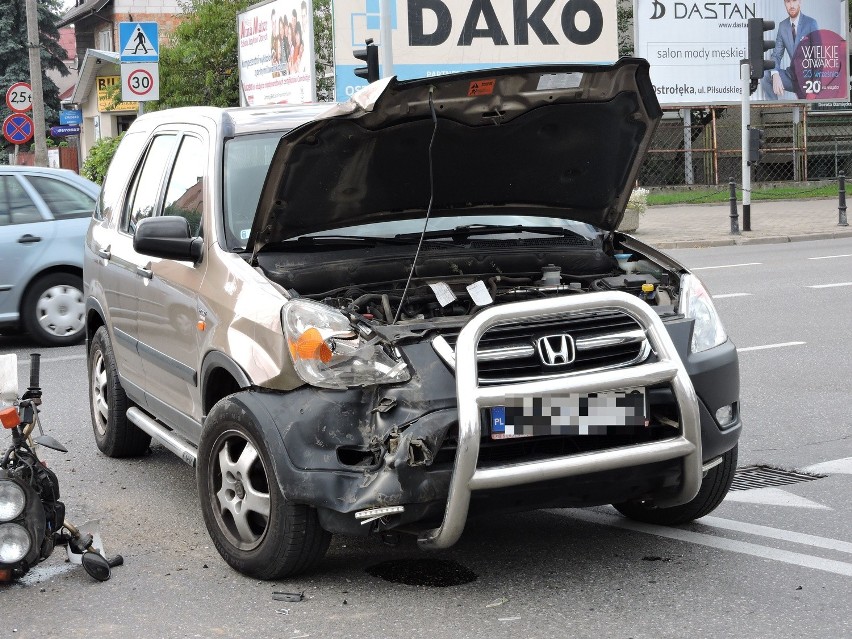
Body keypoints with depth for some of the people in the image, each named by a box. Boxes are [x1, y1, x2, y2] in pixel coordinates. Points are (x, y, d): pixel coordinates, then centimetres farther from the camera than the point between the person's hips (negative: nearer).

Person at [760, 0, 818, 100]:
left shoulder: (811, 23, -8)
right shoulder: (783, 26, 6)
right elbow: (776, 55, 3)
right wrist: (775, 75, -19)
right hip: (792, 75, 5)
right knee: (765, 77, -18)